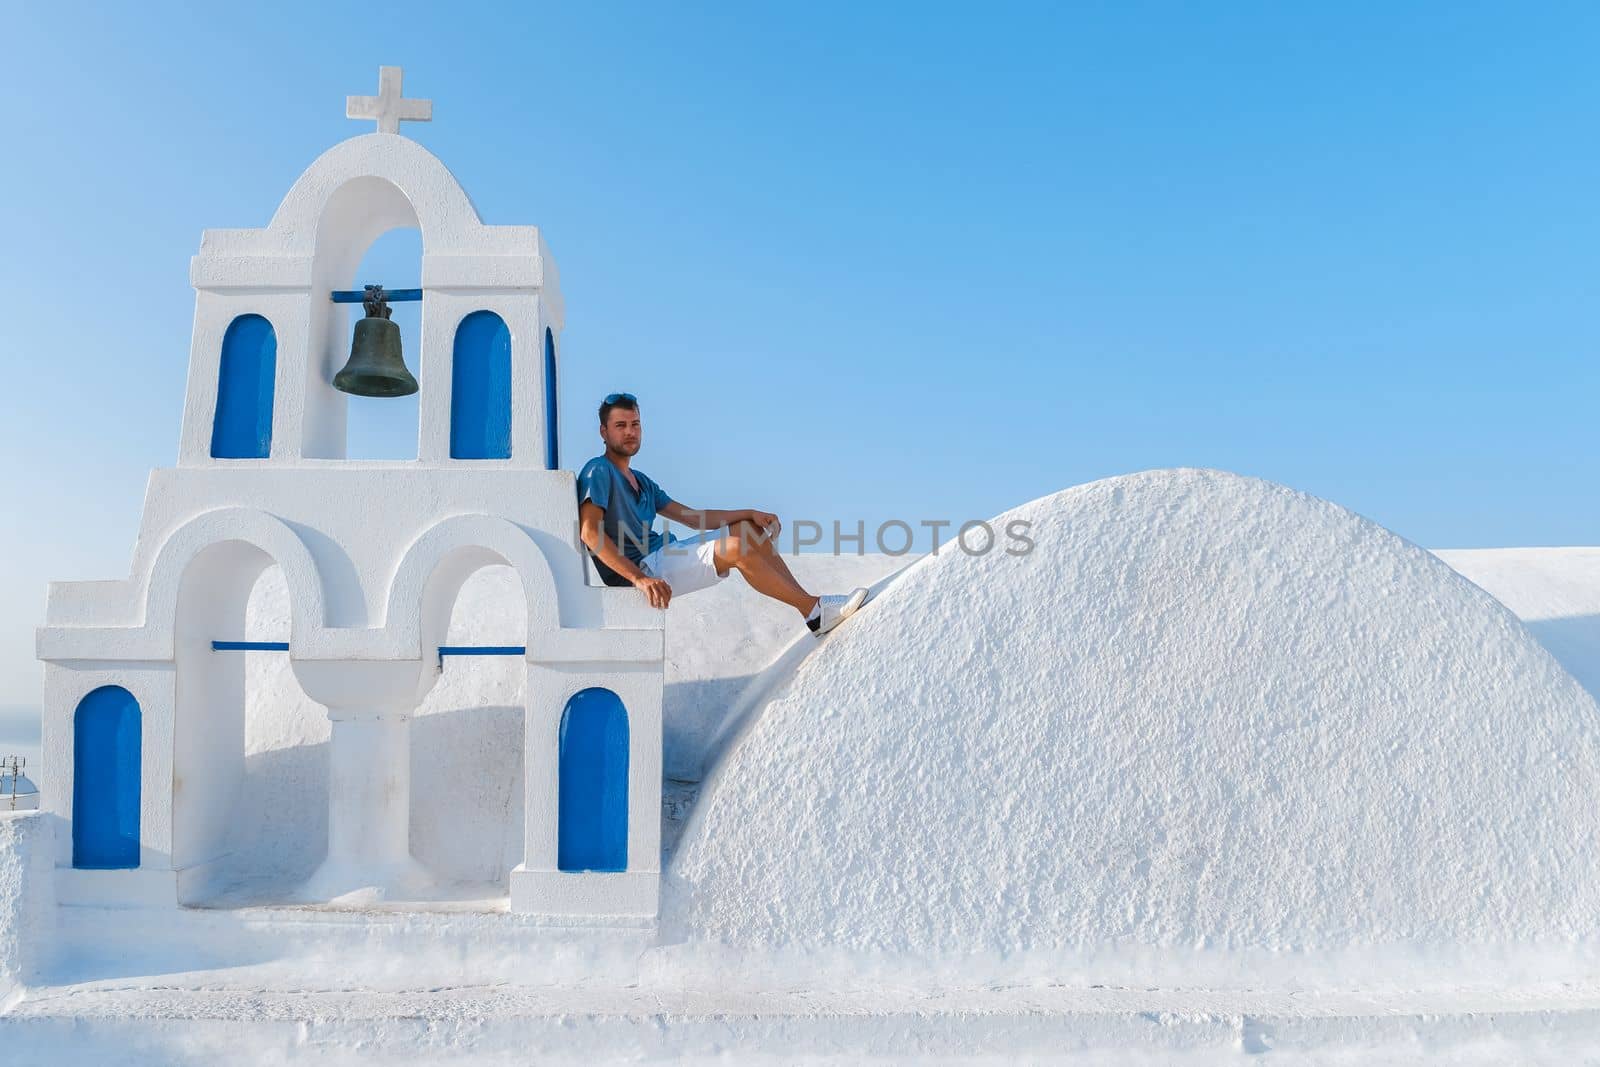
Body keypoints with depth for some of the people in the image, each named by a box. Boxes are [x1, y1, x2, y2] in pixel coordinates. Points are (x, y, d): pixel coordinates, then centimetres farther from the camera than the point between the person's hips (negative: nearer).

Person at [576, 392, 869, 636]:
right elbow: (589, 531, -21)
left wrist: (750, 513, 7)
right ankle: (814, 608, -16)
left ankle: (812, 611, -3)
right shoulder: (599, 472, -6)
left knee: (750, 530, 5)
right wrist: (639, 578, -31)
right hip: (638, 569, -10)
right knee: (736, 547, -23)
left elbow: (693, 517, 19)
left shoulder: (641, 481, 23)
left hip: (661, 555, 10)